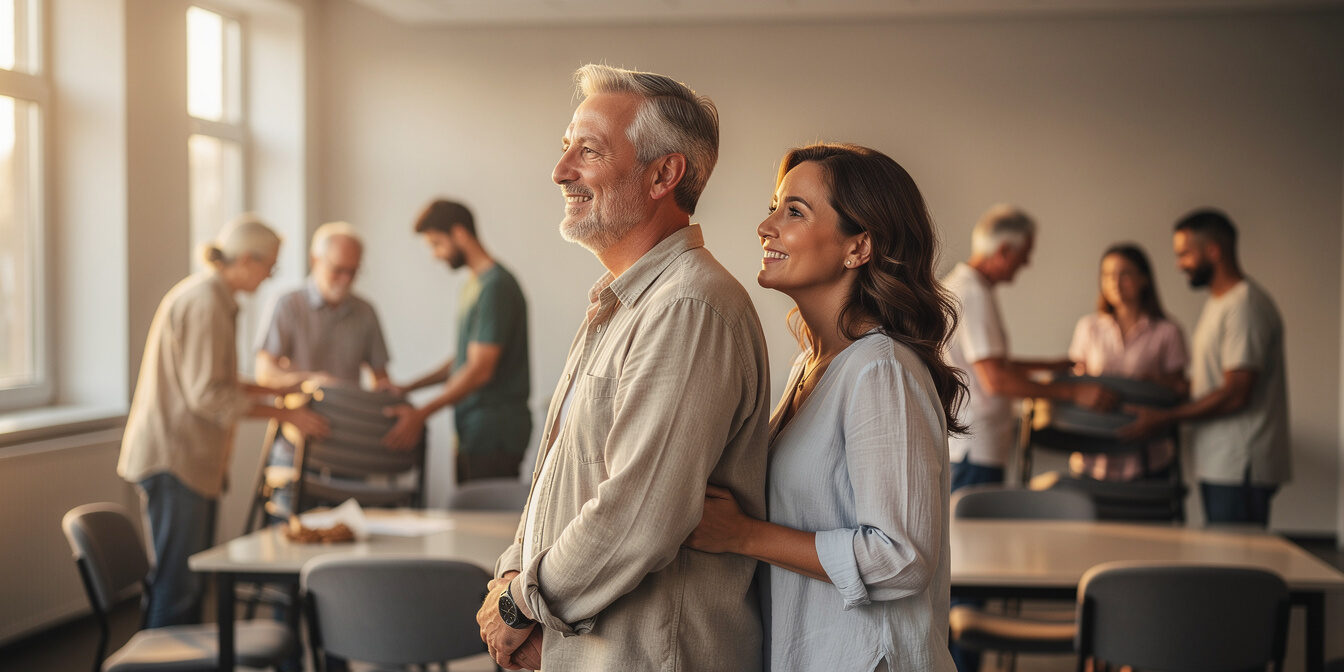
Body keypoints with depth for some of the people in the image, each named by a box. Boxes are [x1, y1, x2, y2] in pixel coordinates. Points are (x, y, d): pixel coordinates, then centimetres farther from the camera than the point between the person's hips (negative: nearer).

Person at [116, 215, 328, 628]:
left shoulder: (209, 297, 16)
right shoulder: (205, 303, -16)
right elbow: (207, 395, -20)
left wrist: (277, 389, 18)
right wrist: (285, 415, -15)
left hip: (192, 461, 10)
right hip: (174, 459, -10)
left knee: (192, 582, 12)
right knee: (177, 583, -8)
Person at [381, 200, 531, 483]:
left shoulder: (496, 286, -14)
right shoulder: (474, 285, 18)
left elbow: (480, 370, -19)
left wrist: (421, 414, -19)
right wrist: (408, 388, 18)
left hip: (495, 432, -10)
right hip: (473, 428, 10)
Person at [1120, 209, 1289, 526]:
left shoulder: (1246, 306, -14)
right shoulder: (1216, 303, 18)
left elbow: (1236, 394, -19)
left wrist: (1165, 417, -16)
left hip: (1240, 468, -10)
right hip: (1218, 464, 10)